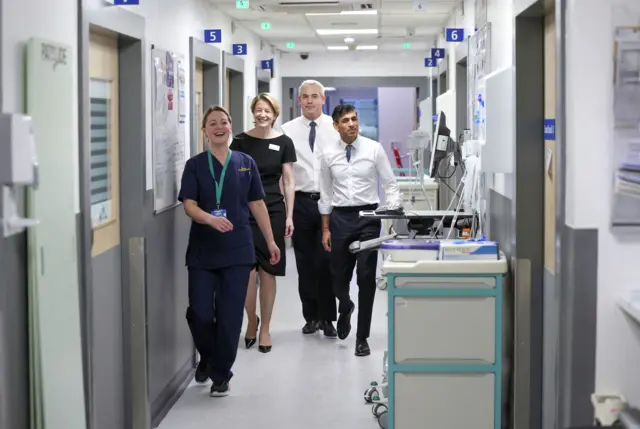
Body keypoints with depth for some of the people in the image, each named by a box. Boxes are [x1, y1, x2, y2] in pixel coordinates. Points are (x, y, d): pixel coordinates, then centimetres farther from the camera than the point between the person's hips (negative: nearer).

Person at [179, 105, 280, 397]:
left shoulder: (245, 163, 7)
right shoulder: (195, 165, 2)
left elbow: (257, 204, 11)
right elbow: (189, 205, -7)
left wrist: (271, 241, 10)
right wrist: (210, 219, -28)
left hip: (237, 251, 1)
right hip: (202, 251, 0)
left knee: (229, 315, -1)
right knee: (199, 313, -3)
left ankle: (221, 374, 15)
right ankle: (206, 357, 27)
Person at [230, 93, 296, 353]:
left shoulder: (283, 143, 2)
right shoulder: (241, 141, 2)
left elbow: (288, 182, 4)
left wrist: (289, 216, -1)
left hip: (273, 212, 0)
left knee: (267, 272, 4)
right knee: (247, 271, -7)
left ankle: (265, 329, 16)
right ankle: (251, 320, 18)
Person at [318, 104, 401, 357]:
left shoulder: (374, 149, -3)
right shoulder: (328, 154, 3)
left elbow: (390, 184, 0)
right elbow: (326, 193, 9)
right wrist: (325, 228, 7)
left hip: (368, 216, -2)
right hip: (340, 218, 2)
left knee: (366, 277, -4)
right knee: (339, 276, 10)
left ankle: (362, 338, 9)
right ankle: (345, 309, 46)